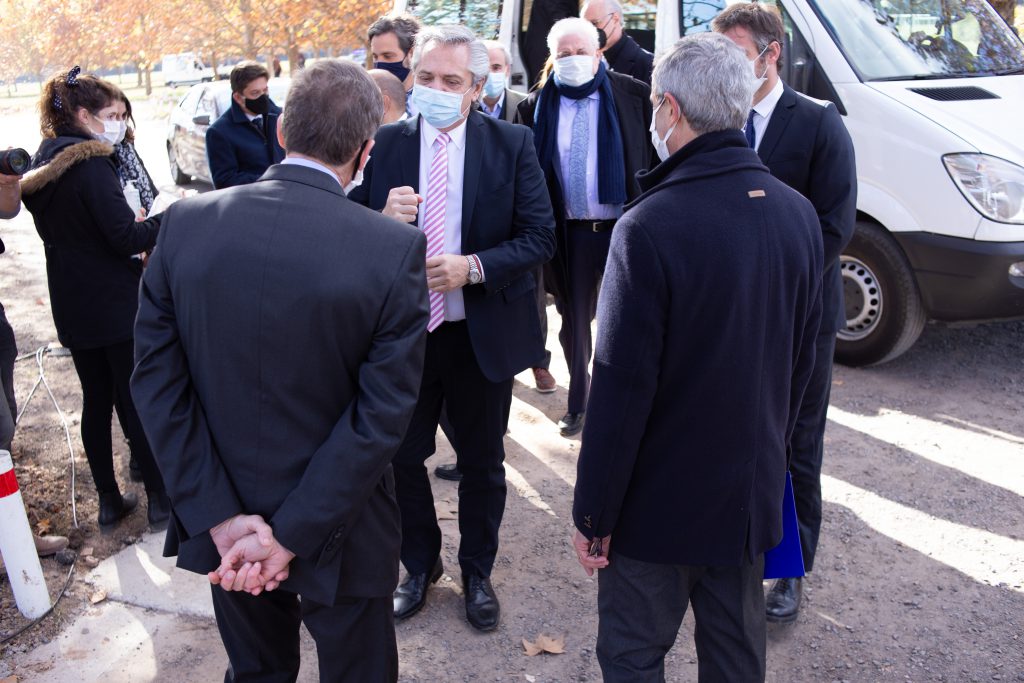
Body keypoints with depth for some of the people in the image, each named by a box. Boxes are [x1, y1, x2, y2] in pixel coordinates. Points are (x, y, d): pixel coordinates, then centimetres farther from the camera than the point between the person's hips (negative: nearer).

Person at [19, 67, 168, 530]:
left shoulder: (43, 166, 9)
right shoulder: (91, 163, -18)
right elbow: (124, 238, -22)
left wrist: (133, 227, 10)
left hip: (73, 308, 8)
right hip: (115, 305, -8)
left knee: (96, 401, 15)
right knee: (135, 403, 2)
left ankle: (109, 500, 25)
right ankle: (159, 498, 14)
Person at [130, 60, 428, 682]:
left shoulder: (185, 223, -10)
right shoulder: (395, 248, -20)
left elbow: (158, 380, -9)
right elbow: (382, 414, -20)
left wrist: (220, 516, -9)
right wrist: (292, 535, -14)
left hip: (225, 524, 4)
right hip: (341, 535, -3)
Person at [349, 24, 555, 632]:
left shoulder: (512, 144, -6)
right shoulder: (383, 145, -3)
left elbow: (539, 238, -8)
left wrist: (474, 267, -22)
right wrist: (384, 220, -23)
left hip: (484, 333, -1)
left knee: (483, 461, 15)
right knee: (403, 456, 14)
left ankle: (478, 572, 39)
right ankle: (420, 565, 40)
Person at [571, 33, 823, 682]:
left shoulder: (651, 227, -23)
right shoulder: (798, 213, -3)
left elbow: (623, 389, -21)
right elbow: (802, 358, 7)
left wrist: (595, 514, -10)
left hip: (662, 500, -6)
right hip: (754, 487, 7)